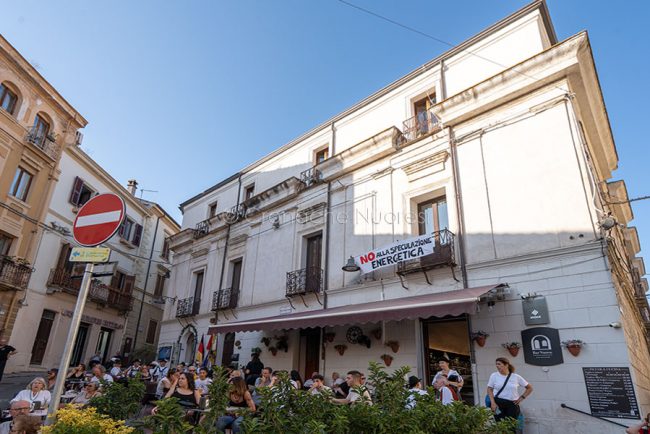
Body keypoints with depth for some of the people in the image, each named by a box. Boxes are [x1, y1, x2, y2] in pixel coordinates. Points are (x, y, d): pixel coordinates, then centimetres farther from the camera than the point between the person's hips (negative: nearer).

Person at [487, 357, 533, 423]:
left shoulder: (516, 377, 2)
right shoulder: (494, 376, 1)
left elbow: (529, 388, 12)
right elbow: (489, 389, 1)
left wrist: (521, 398, 5)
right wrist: (492, 403, -9)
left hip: (512, 404, 1)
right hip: (498, 403, -1)